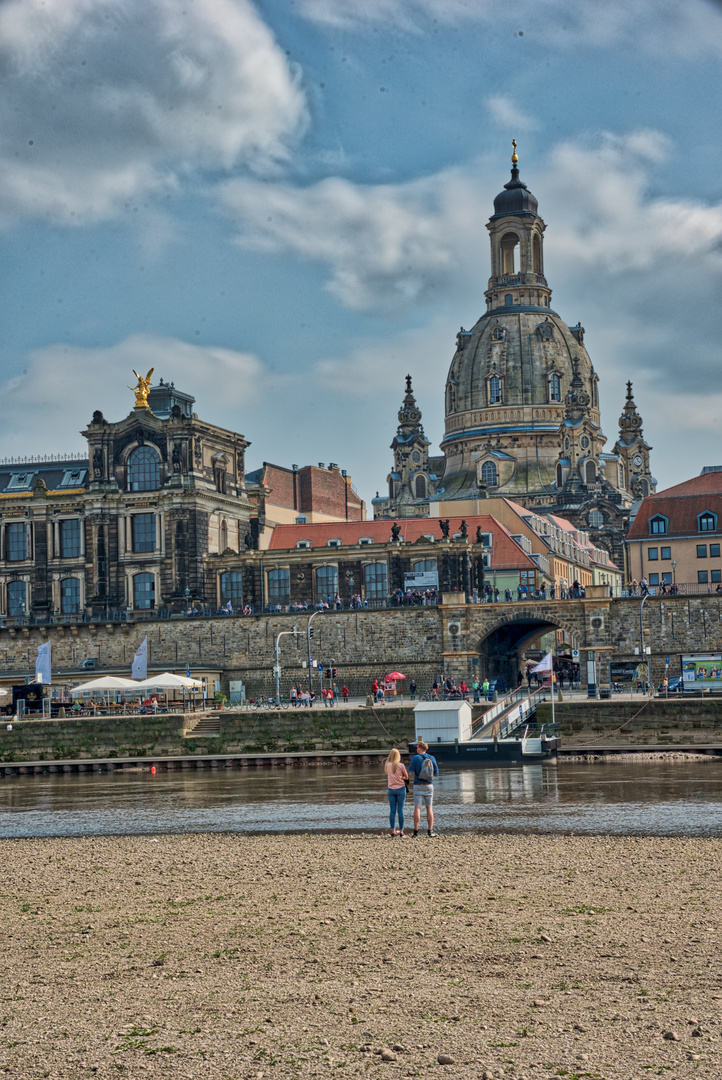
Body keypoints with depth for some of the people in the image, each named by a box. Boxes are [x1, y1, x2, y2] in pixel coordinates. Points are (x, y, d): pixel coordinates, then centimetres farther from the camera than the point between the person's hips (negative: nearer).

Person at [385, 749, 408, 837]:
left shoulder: (387, 765, -1)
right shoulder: (401, 765, -9)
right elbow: (406, 777, 2)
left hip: (391, 789, 3)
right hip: (400, 788, -3)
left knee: (392, 811, 6)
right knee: (400, 811, 0)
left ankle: (393, 831, 8)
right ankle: (401, 831, 0)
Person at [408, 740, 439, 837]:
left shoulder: (415, 758, -7)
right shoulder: (432, 758, 2)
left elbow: (410, 773, -9)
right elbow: (436, 774, 4)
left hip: (418, 785, -2)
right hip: (429, 785, 2)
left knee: (417, 808, -2)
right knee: (429, 808, 8)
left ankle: (416, 831, -6)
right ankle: (430, 831, 7)